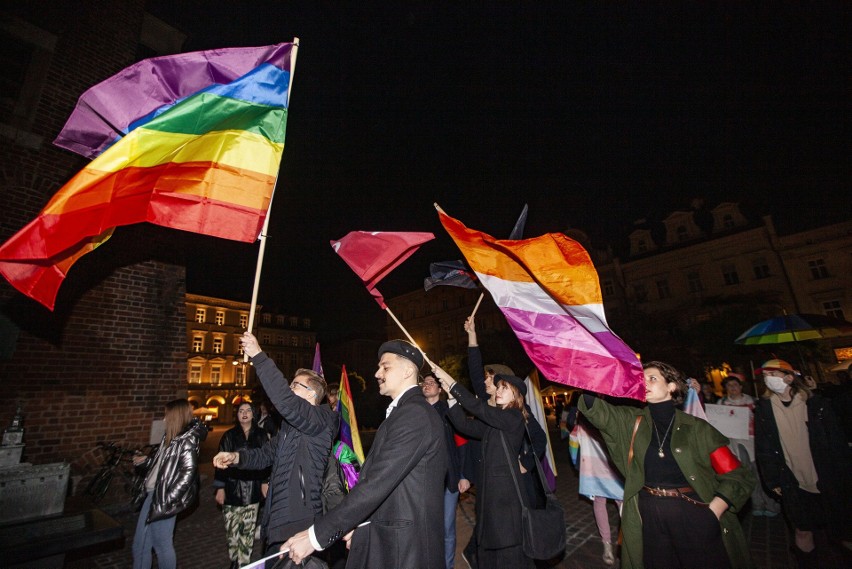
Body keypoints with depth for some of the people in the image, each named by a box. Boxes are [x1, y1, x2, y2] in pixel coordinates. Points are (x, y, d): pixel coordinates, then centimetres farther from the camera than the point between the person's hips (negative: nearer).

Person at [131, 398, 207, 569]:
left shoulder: (187, 439, -19)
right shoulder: (172, 437, 7)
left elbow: (188, 472, -23)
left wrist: (167, 499, -22)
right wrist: (145, 460, 23)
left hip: (163, 499, -9)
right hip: (153, 494, 9)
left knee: (162, 545, 7)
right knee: (140, 545, 19)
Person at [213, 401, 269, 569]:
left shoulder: (261, 435, 2)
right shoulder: (229, 436, 1)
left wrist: (264, 482, 2)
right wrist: (220, 488, -1)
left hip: (253, 489, 0)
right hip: (232, 488, 0)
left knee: (248, 529, 4)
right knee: (232, 528, 4)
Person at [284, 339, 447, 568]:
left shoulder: (414, 414, -22)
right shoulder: (406, 411, 11)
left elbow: (378, 481, -26)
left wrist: (316, 534, -22)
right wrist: (360, 523, 8)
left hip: (405, 547, -8)